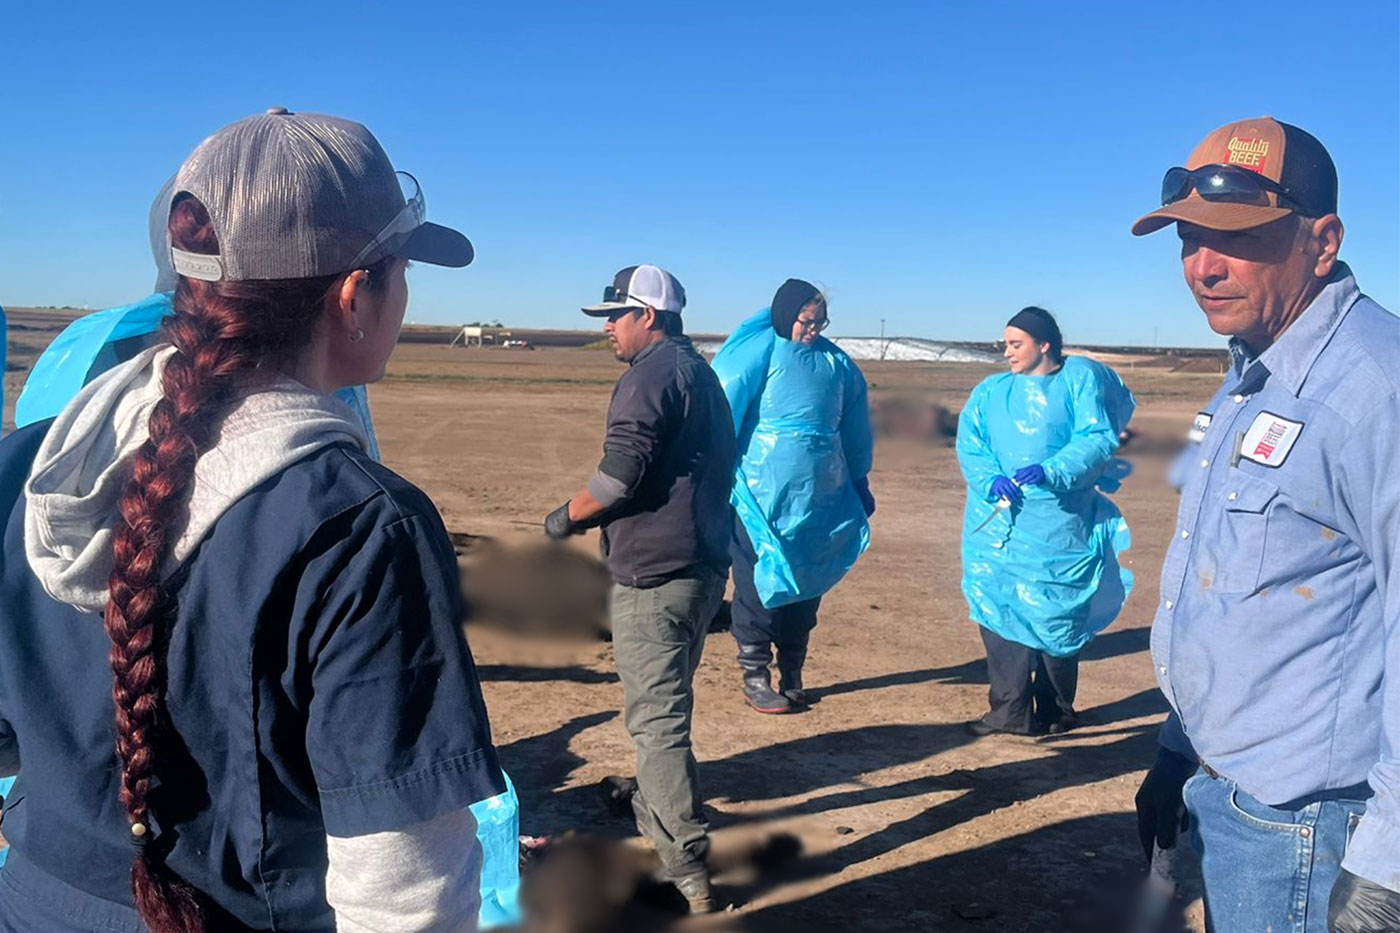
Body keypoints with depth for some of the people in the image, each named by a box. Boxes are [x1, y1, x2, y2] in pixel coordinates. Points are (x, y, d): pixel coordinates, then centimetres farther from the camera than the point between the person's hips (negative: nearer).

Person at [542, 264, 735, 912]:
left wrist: (566, 516, -4)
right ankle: (653, 805, 45)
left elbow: (619, 477, -22)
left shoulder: (650, 375, -13)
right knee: (663, 701, 26)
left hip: (654, 575, -10)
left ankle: (688, 869, -4)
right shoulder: (701, 373, 18)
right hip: (702, 566, 10)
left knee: (655, 715, -6)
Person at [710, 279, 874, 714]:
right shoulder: (758, 352, -6)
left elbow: (855, 429, 21)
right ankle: (754, 677, 12)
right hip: (761, 497, -5)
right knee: (759, 584, 0)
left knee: (806, 587, 11)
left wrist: (858, 483, 25)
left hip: (819, 498, 5)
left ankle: (791, 675, 25)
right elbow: (724, 412, -12)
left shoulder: (837, 364, 10)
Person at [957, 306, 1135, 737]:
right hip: (996, 523, 3)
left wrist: (1051, 471, -21)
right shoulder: (991, 391, 14)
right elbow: (968, 443, 4)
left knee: (1056, 617, 5)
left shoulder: (1080, 379, 3)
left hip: (1057, 528, -3)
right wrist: (991, 479, -15)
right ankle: (1009, 711, 9)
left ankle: (1055, 711, 23)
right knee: (999, 613, 0)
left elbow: (1099, 439, -7)